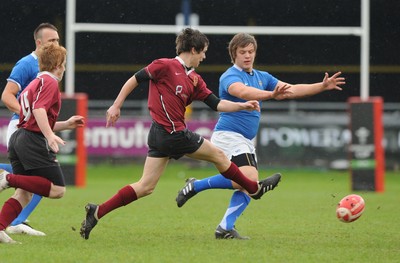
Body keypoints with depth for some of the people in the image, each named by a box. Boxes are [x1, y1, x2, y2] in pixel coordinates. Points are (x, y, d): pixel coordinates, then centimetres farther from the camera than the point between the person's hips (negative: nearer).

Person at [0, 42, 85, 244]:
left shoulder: (34, 83, 26)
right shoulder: (49, 82, -3)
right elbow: (39, 109, -20)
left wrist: (66, 125, 32)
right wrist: (50, 135, -29)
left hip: (18, 138, 10)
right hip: (34, 142, -10)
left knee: (24, 194, 7)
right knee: (57, 189, -10)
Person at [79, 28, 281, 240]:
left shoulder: (195, 79, 15)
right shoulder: (166, 66, -9)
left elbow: (216, 104, 15)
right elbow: (134, 80, -5)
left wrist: (242, 106, 5)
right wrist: (116, 106, -6)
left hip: (160, 135, 9)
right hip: (173, 133, -9)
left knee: (146, 187, 5)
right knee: (218, 156, 8)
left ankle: (97, 212, 0)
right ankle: (254, 188, 26)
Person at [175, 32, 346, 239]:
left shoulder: (262, 77, 14)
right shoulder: (230, 76, -12)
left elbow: (292, 90, 15)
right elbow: (243, 92, -34)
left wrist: (322, 86, 4)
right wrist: (272, 94, -51)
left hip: (246, 141, 9)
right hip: (228, 135, -9)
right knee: (248, 178, -26)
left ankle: (225, 228, -1)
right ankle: (196, 185, -13)